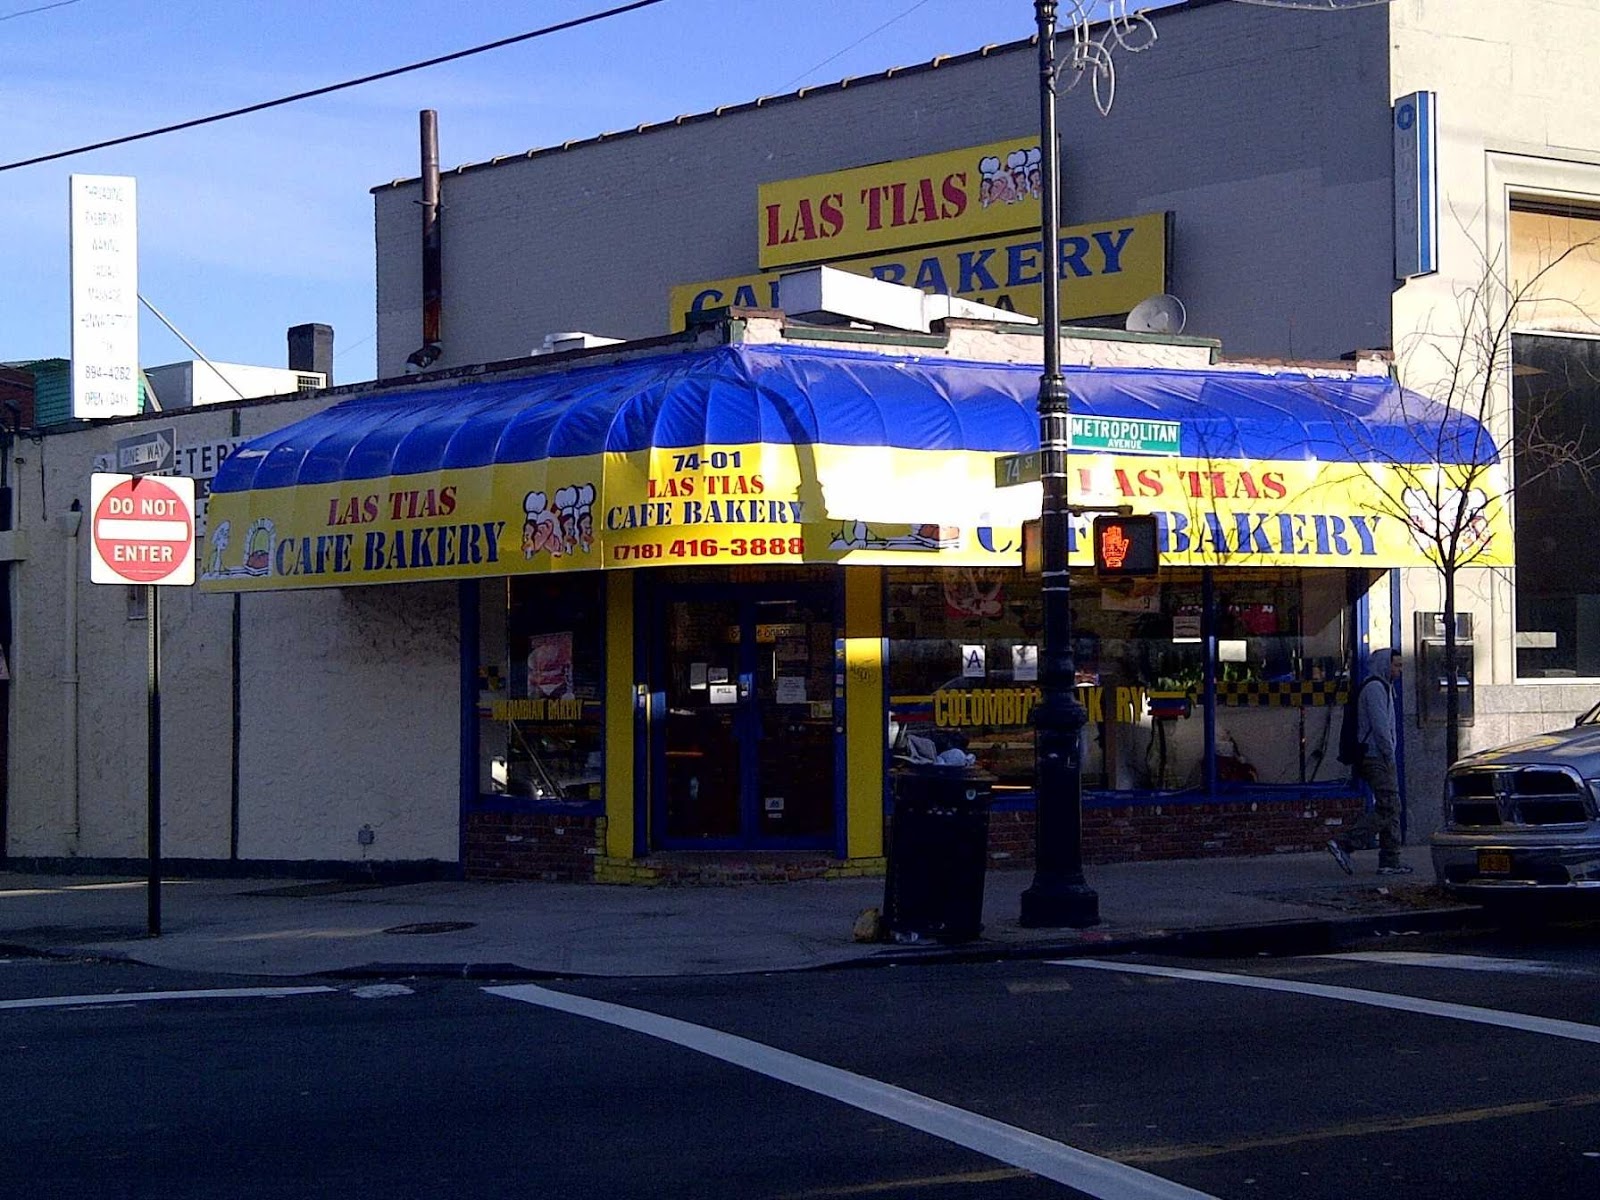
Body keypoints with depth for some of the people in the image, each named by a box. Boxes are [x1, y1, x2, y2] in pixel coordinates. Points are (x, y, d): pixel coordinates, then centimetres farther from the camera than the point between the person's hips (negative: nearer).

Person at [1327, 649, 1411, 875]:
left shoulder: (1382, 687, 23)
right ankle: (1344, 843, -17)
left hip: (1378, 758, 11)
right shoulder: (1375, 688, -11)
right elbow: (1380, 726, -18)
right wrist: (1389, 756, -18)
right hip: (1378, 758, -11)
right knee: (1386, 807, -14)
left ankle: (1390, 862, 7)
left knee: (1391, 808, 8)